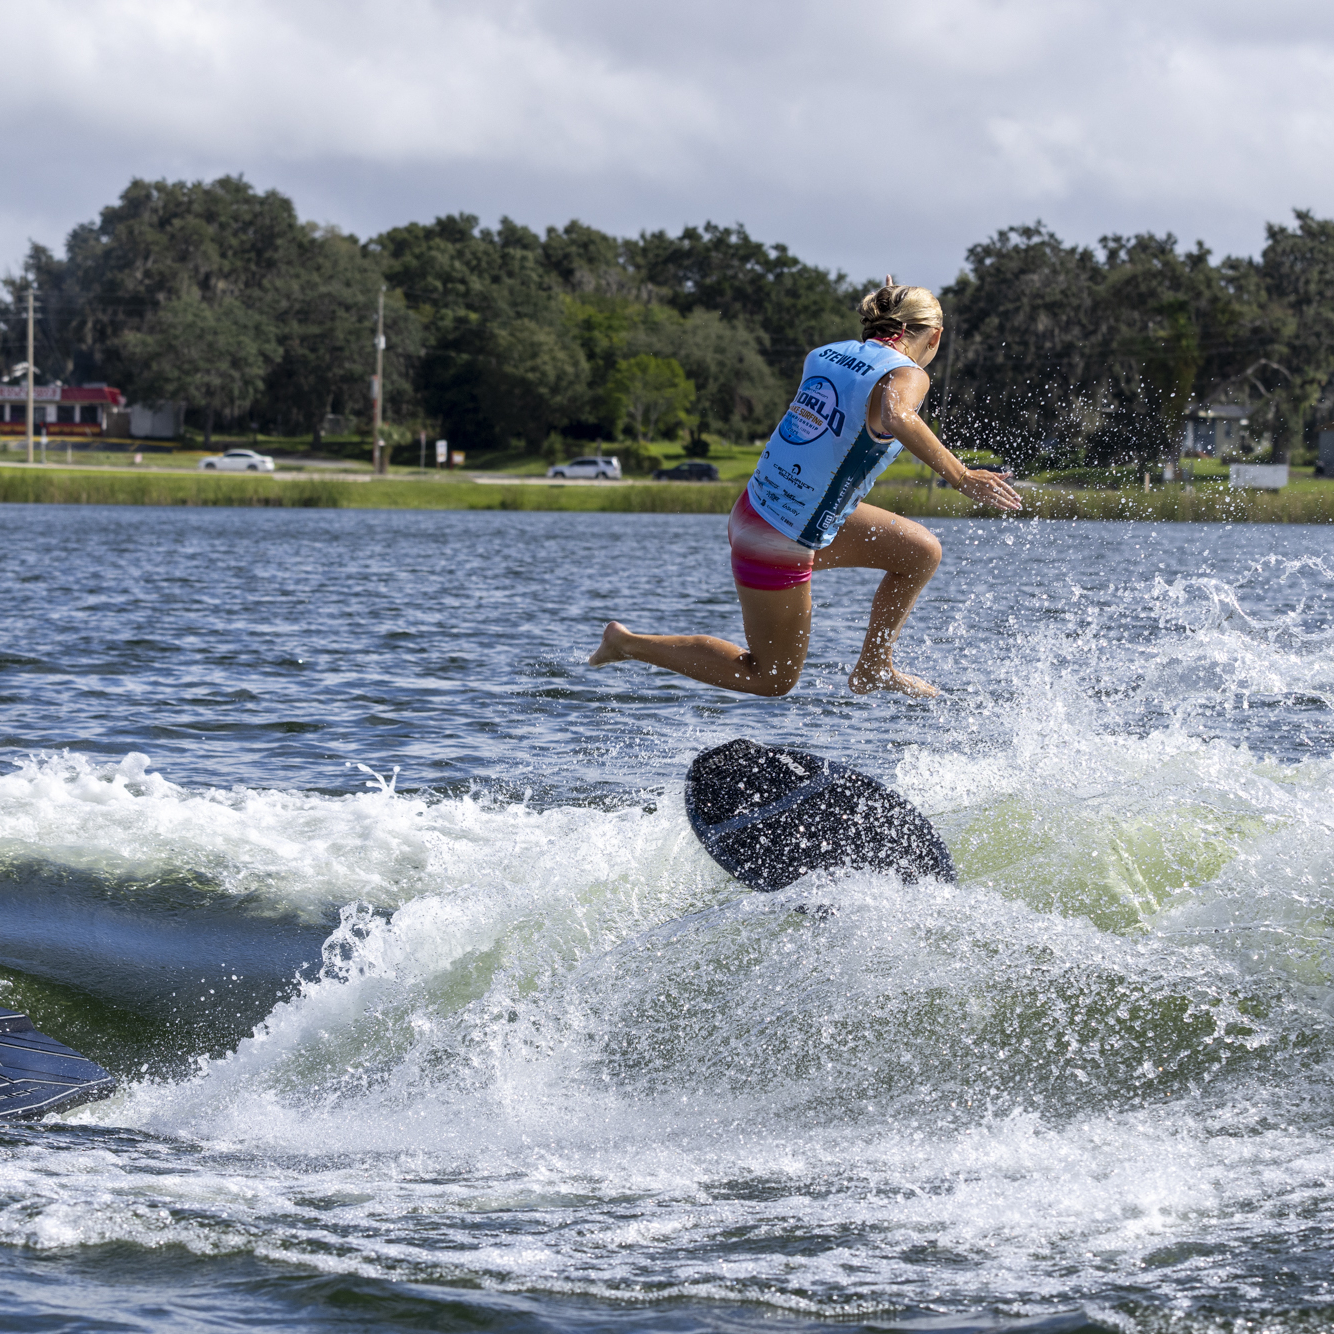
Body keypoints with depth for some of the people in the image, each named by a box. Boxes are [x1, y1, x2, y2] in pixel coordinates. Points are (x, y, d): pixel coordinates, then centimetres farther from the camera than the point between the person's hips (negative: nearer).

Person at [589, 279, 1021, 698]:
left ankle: (874, 668, 24)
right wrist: (961, 478, -40)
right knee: (771, 679, 12)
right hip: (781, 545, -9)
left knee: (921, 552, 14)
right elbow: (897, 418, -42)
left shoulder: (827, 355, 4)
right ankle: (628, 642, 13)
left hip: (758, 507, 9)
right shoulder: (907, 376, -18)